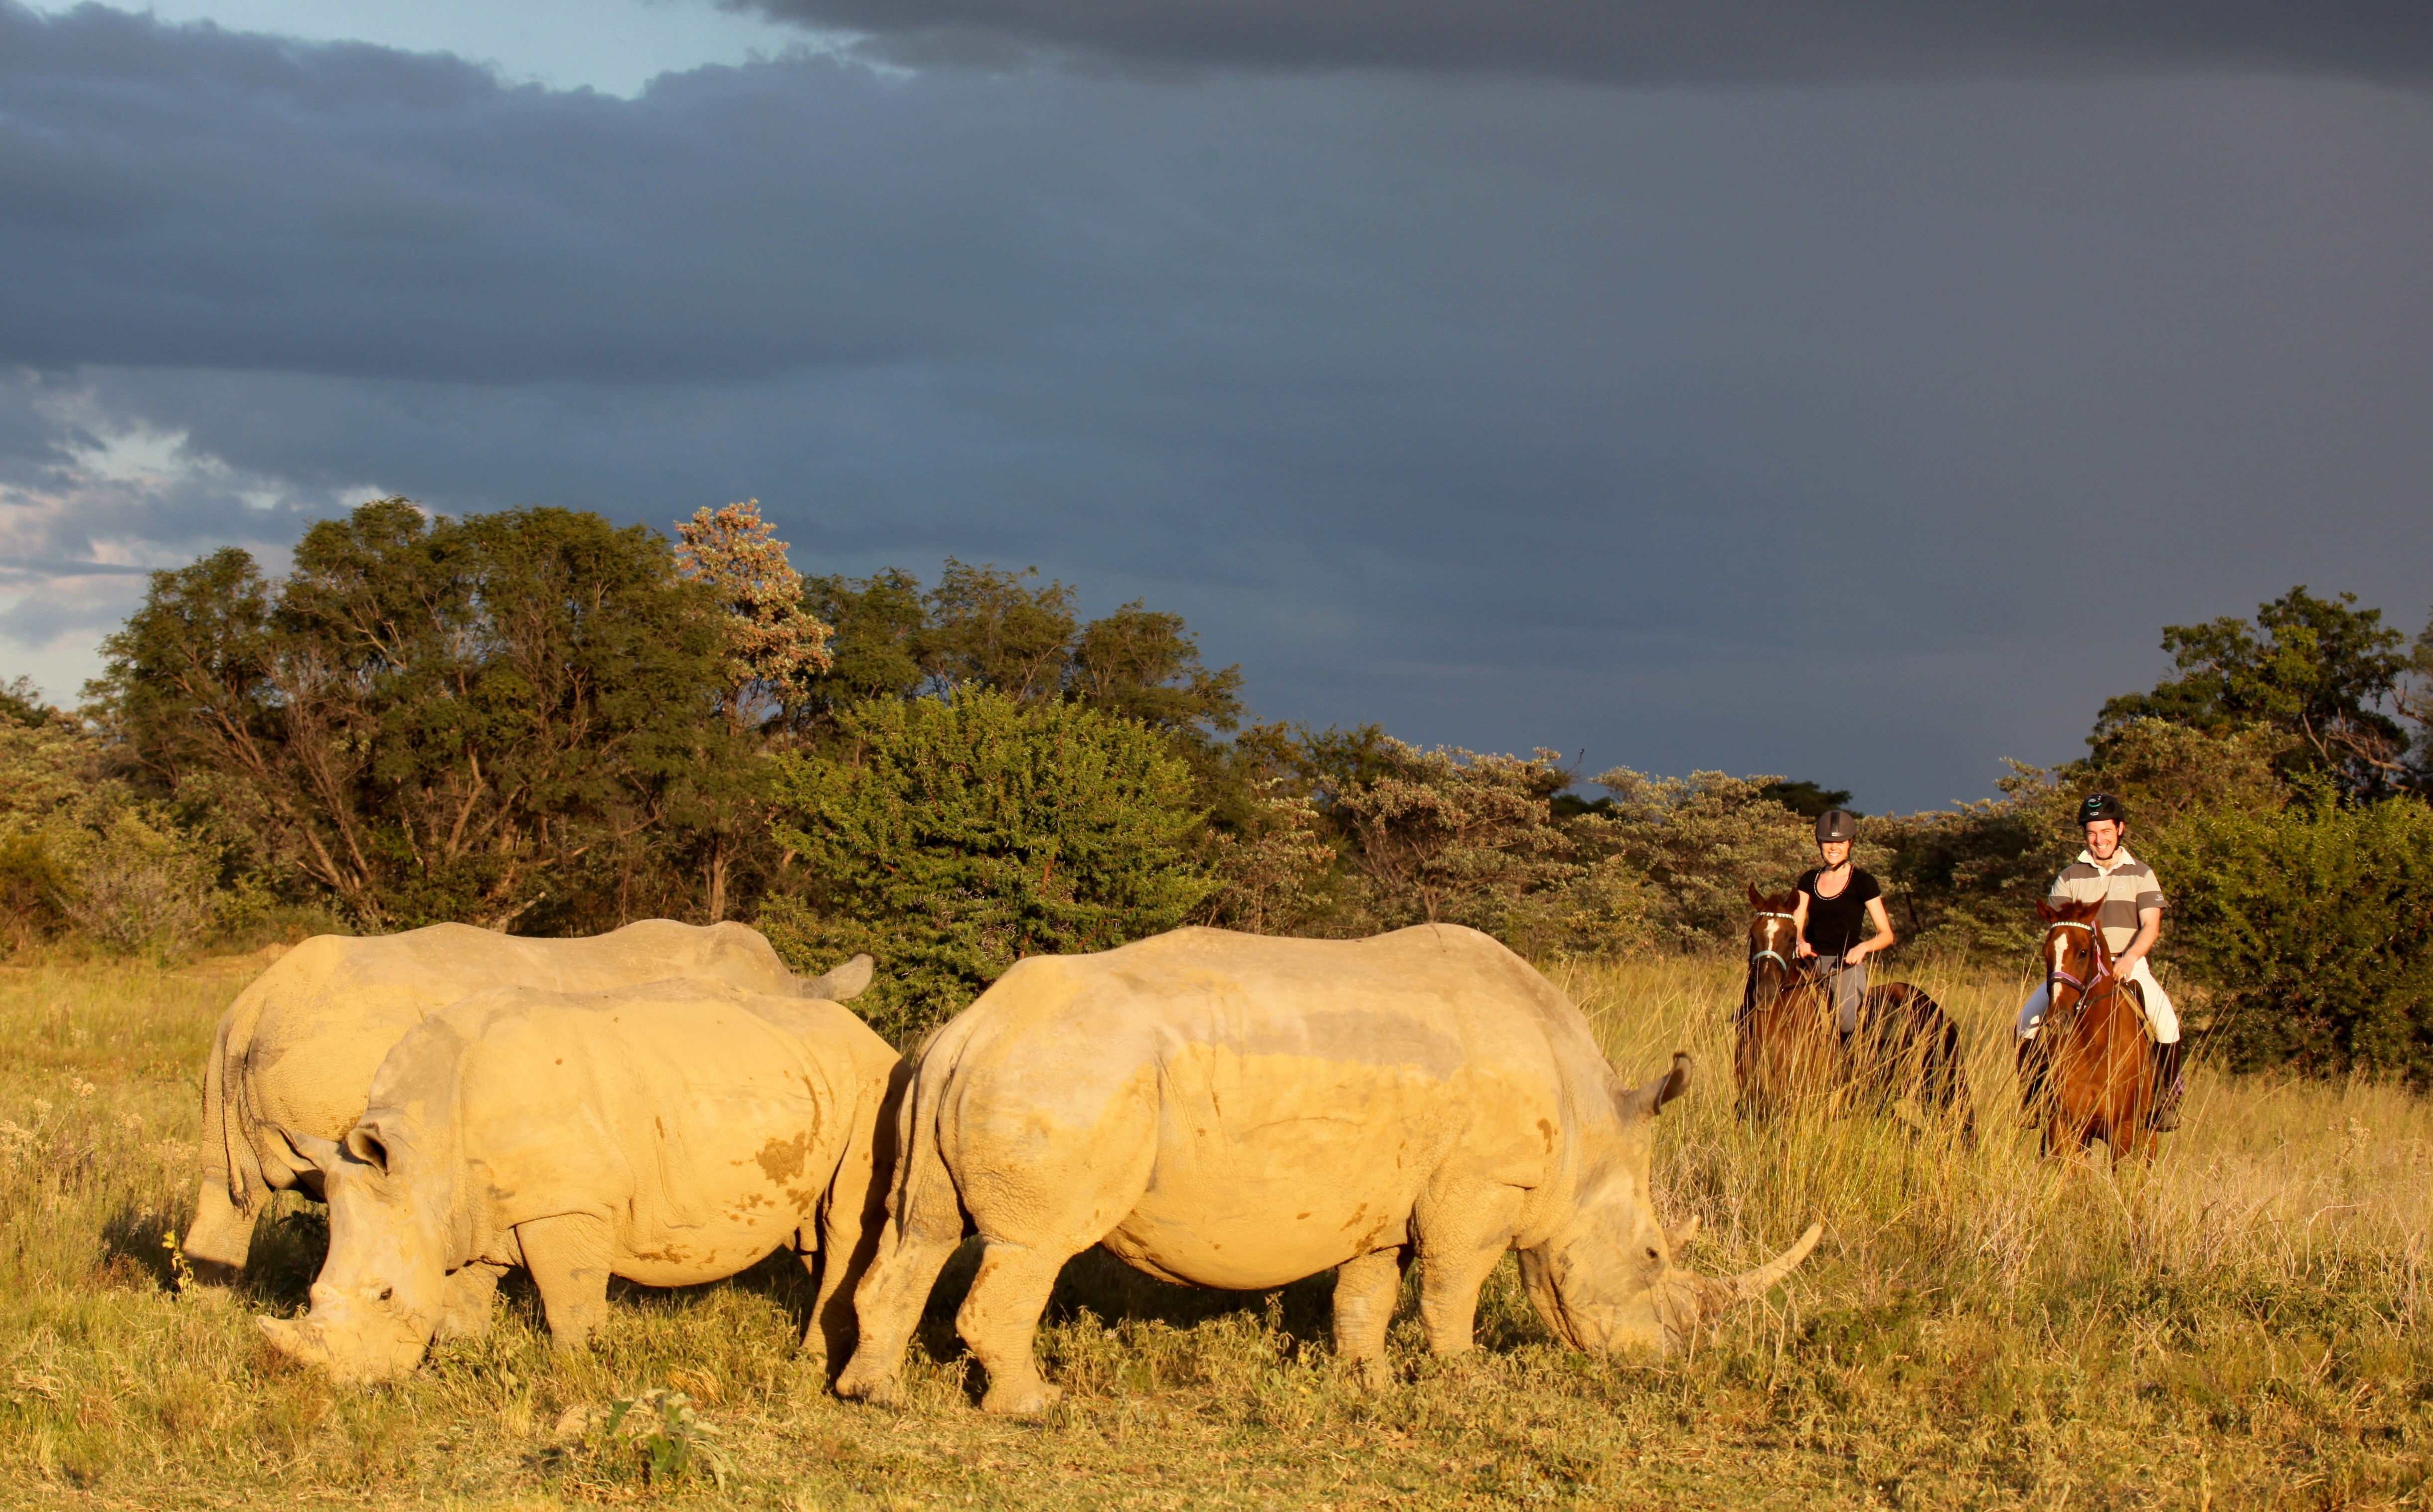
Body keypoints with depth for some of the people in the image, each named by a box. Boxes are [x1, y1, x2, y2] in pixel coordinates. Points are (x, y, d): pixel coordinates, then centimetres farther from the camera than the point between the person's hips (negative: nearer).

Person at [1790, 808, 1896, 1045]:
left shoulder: (1863, 883, 1)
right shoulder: (1809, 880, 13)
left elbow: (1887, 935, 1)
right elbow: (1796, 925, 7)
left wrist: (1863, 947, -20)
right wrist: (1801, 943, -16)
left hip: (1847, 964, -4)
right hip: (1811, 961, 4)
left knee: (1846, 1024, -30)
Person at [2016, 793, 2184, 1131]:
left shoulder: (2141, 875, 6)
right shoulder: (2070, 877, 9)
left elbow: (2151, 926, -3)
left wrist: (2130, 957, -22)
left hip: (2129, 966, -1)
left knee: (2165, 1019, -26)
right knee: (2029, 1017, -18)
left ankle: (2167, 1095, -8)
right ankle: (2032, 1094, -1)